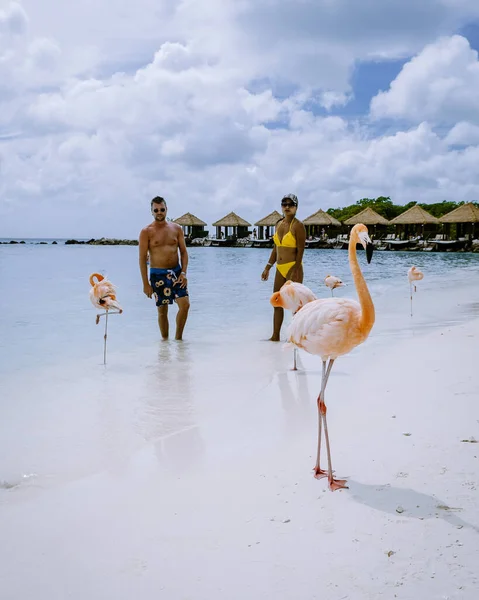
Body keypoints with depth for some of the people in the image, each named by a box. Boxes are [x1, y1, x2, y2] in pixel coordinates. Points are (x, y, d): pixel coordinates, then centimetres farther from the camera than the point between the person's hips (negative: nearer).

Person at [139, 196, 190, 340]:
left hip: (176, 271, 3)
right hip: (158, 274, -3)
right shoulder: (146, 232, -3)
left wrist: (183, 272, -5)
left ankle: (178, 337, 9)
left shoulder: (176, 229, 7)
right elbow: (142, 258, -5)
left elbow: (183, 252, 9)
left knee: (185, 304, -8)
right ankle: (165, 340, 19)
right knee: (162, 311, 4)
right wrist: (146, 284, -9)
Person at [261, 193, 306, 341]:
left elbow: (300, 250, -14)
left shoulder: (298, 226, -8)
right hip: (280, 269, 7)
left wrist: (295, 272, -22)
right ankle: (275, 336, 17)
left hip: (293, 267, -7)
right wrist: (267, 268, 15)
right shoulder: (279, 224, 13)